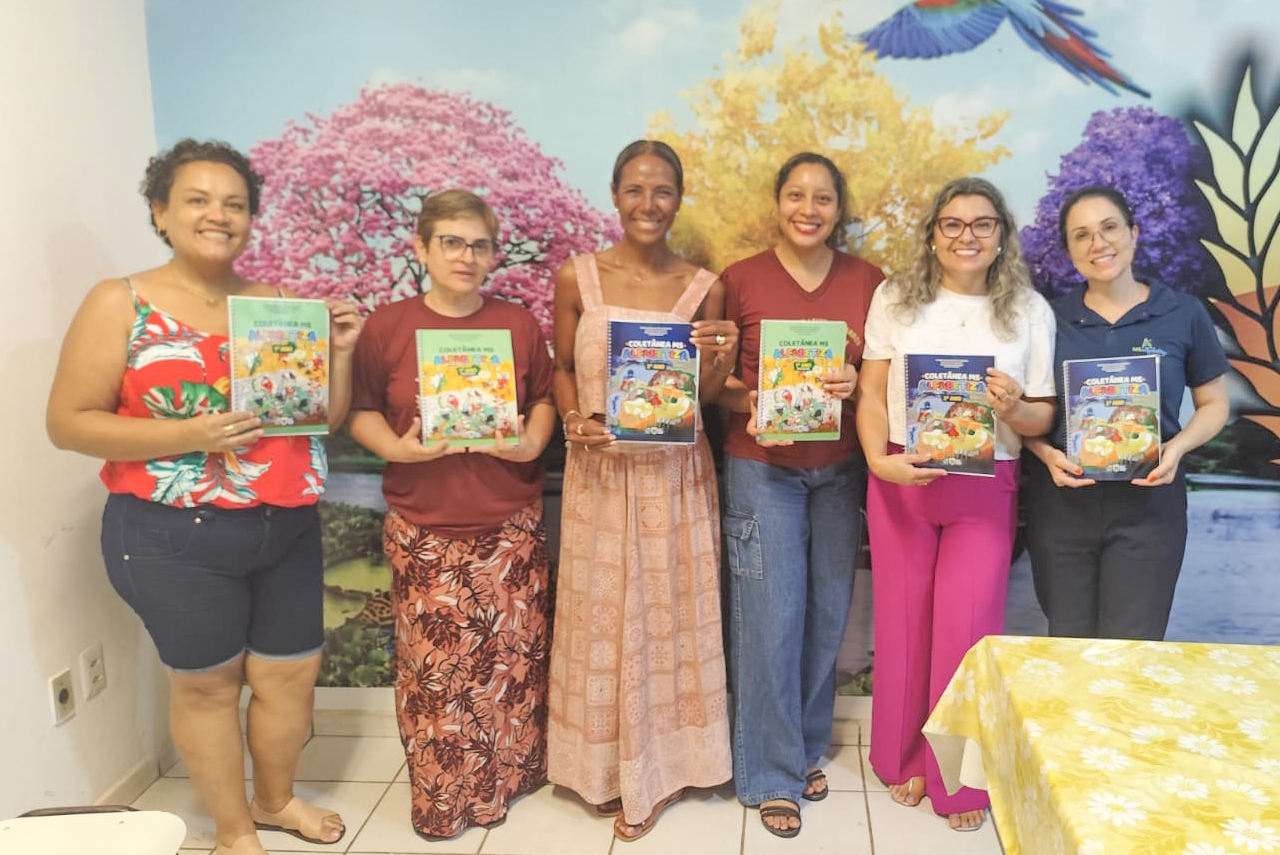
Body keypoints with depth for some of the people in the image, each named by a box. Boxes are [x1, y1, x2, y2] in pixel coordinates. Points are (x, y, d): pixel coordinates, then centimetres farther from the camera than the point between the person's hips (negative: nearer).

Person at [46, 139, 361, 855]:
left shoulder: (279, 304, 4)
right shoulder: (120, 304, -6)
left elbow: (327, 417, 7)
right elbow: (69, 422, -8)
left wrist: (340, 349, -11)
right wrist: (187, 433, -20)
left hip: (288, 529, 4)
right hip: (177, 537, -4)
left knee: (293, 673, 14)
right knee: (207, 683, 11)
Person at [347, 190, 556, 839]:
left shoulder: (519, 324, 3)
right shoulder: (387, 327, -2)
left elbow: (544, 397, 11)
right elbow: (361, 411, 2)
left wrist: (532, 442, -8)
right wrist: (395, 448, -17)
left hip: (512, 528, 2)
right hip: (424, 533, -1)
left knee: (513, 658, 9)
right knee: (434, 666, 4)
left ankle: (506, 776, 31)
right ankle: (441, 798, 24)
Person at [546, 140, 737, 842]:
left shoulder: (703, 288, 0)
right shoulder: (577, 276, -2)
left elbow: (704, 398, 4)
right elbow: (563, 368, 7)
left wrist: (720, 360, -16)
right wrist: (573, 420, -11)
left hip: (676, 474, 1)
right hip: (600, 472, 0)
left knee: (673, 611, 9)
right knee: (603, 613, 9)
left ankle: (661, 763, 30)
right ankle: (611, 767, 30)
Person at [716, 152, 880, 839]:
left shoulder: (868, 283, 3)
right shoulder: (739, 280, -3)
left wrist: (855, 384, -14)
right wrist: (749, 404, -18)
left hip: (840, 469, 3)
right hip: (762, 467, -2)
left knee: (827, 611, 10)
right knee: (771, 616, -1)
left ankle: (808, 748, 31)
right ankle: (772, 774, 16)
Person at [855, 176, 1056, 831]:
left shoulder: (1030, 311, 1)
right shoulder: (896, 299, 1)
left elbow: (1042, 418, 2)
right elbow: (871, 392, 0)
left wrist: (1014, 408, -20)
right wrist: (879, 459, -15)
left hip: (985, 488, 0)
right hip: (901, 479, 1)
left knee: (967, 628, 2)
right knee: (903, 622, 10)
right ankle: (904, 757, 31)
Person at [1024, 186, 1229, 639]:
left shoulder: (1183, 313, 1)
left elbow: (1214, 404, 8)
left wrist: (1177, 447, -11)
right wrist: (1047, 454, -12)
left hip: (1147, 504, -1)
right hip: (1061, 500, 1)